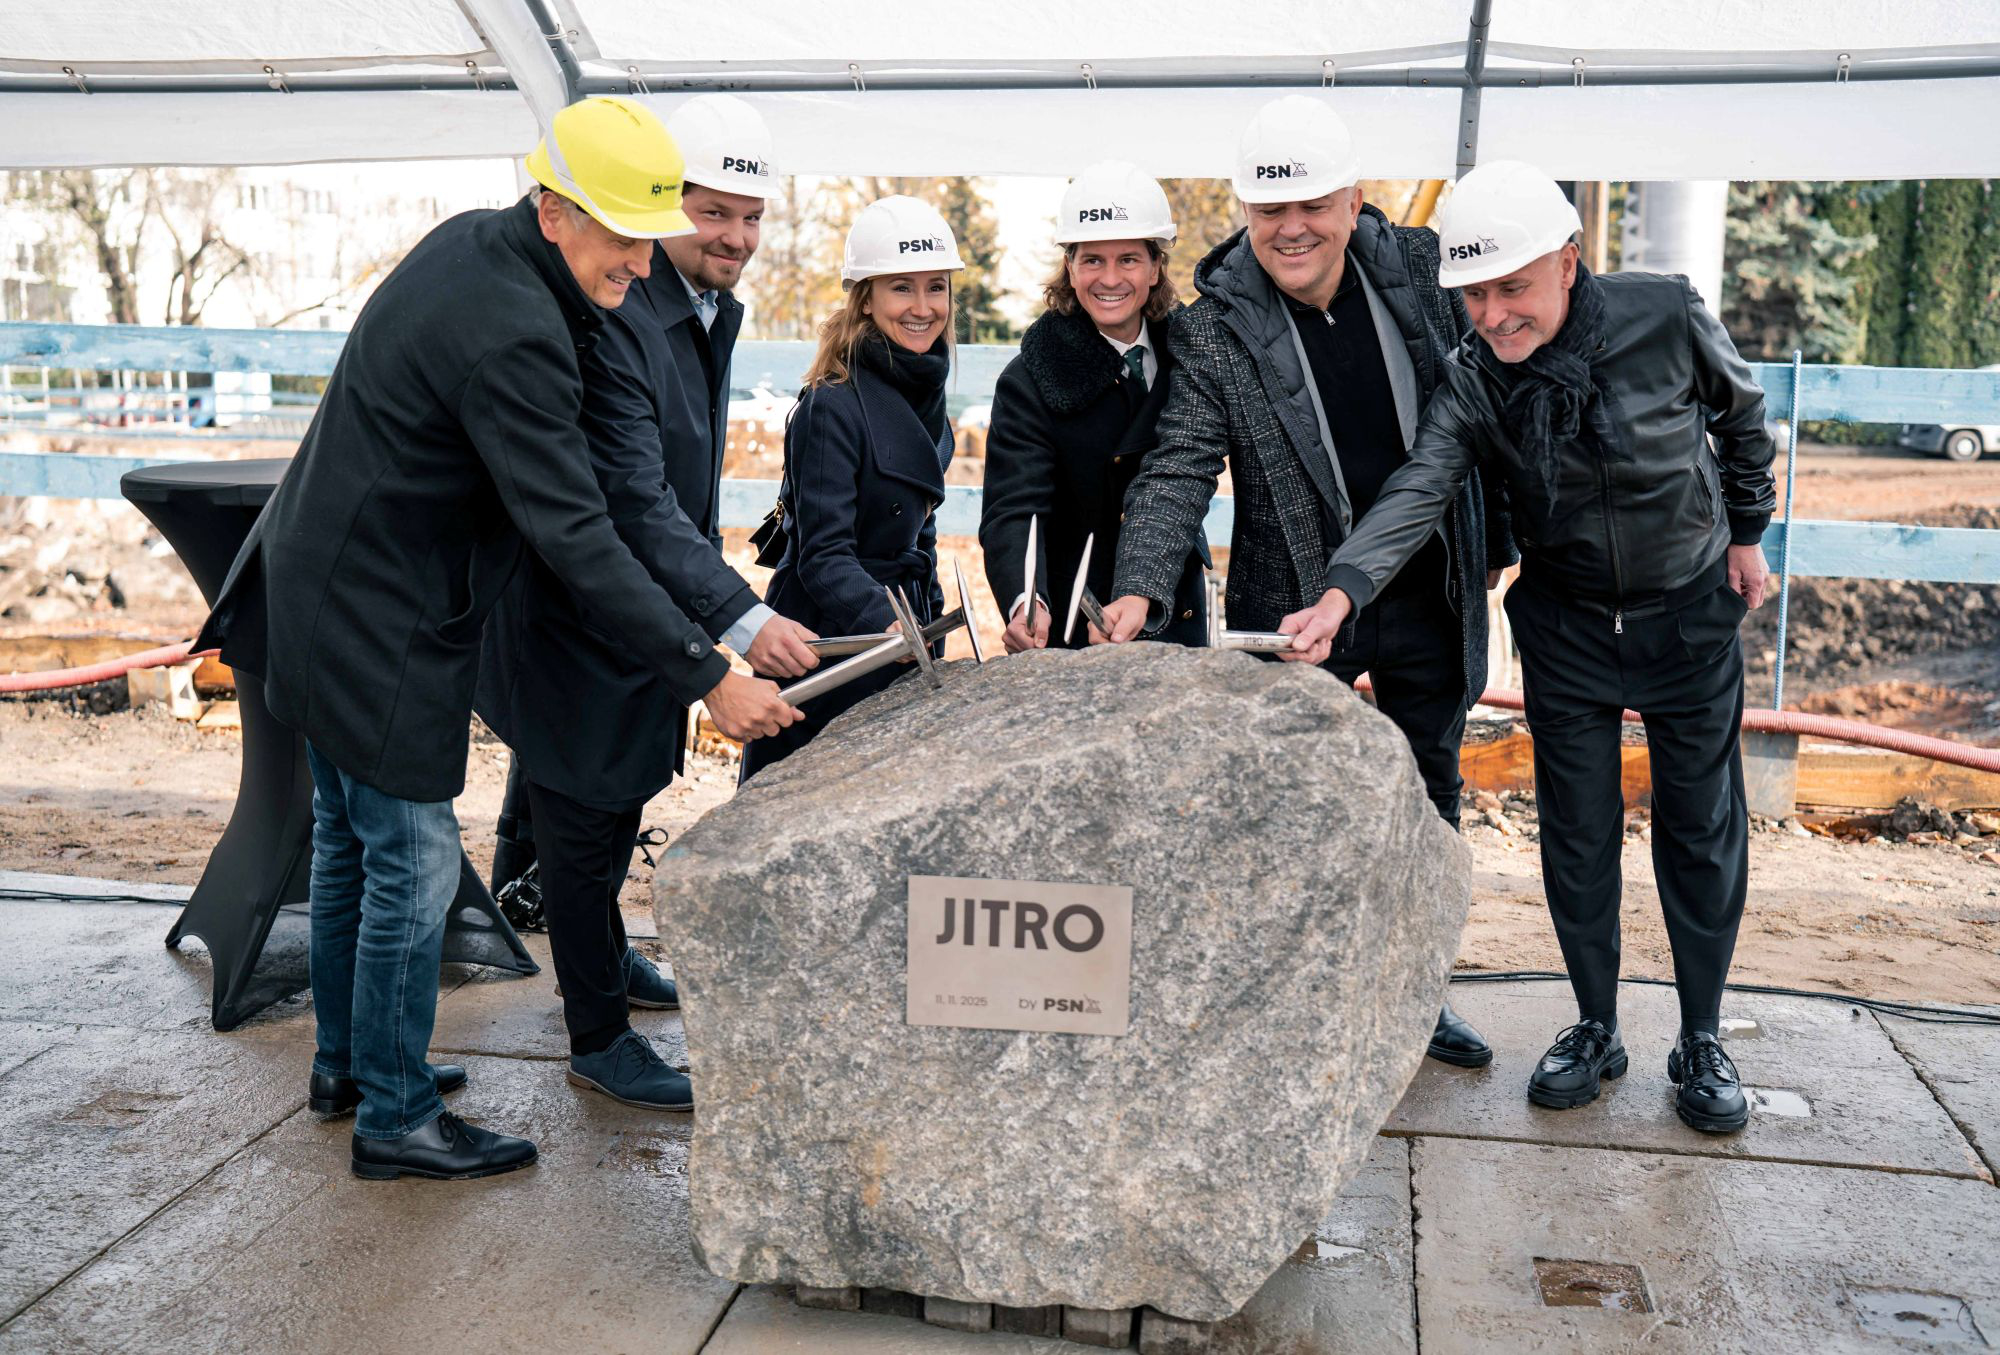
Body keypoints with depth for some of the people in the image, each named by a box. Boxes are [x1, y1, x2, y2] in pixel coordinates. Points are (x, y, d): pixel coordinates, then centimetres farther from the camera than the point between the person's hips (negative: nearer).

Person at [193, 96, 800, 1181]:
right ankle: (394, 1117, 14)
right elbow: (576, 537, -31)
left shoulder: (468, 242, 3)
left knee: (350, 840, 20)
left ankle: (347, 1061, 37)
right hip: (379, 631, -11)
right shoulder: (511, 336, -27)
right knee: (412, 863, 0)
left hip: (321, 594, 11)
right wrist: (710, 676, -30)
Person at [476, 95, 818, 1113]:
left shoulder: (715, 308, 5)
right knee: (586, 816, 5)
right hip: (581, 613, -9)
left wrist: (715, 597, 18)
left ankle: (603, 955, 48)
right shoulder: (614, 319, -27)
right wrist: (739, 621, -37)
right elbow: (634, 502, -32)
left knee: (620, 796, 26)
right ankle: (597, 1039, 19)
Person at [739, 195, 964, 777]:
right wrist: (884, 622, -40)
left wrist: (929, 630, 14)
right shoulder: (832, 406, -18)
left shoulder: (923, 391, 8)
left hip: (898, 652, 8)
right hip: (830, 650, -8)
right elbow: (822, 555, -24)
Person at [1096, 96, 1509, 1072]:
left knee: (1428, 796, 16)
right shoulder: (1215, 329, -12)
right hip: (1293, 604, -4)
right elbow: (1178, 469, -19)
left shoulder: (1417, 269, -3)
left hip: (1429, 591, 4)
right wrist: (1141, 587, -34)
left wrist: (1494, 538, 12)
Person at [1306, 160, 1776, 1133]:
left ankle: (1701, 1042, 21)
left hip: (1691, 609, -1)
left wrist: (1746, 530, 7)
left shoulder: (1665, 317, -18)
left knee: (1702, 830, 5)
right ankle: (1595, 1028, 23)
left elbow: (1740, 408, 2)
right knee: (1576, 832, 5)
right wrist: (1342, 591, -47)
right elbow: (1415, 494, -30)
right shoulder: (1473, 385, -16)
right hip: (1566, 624, 1)